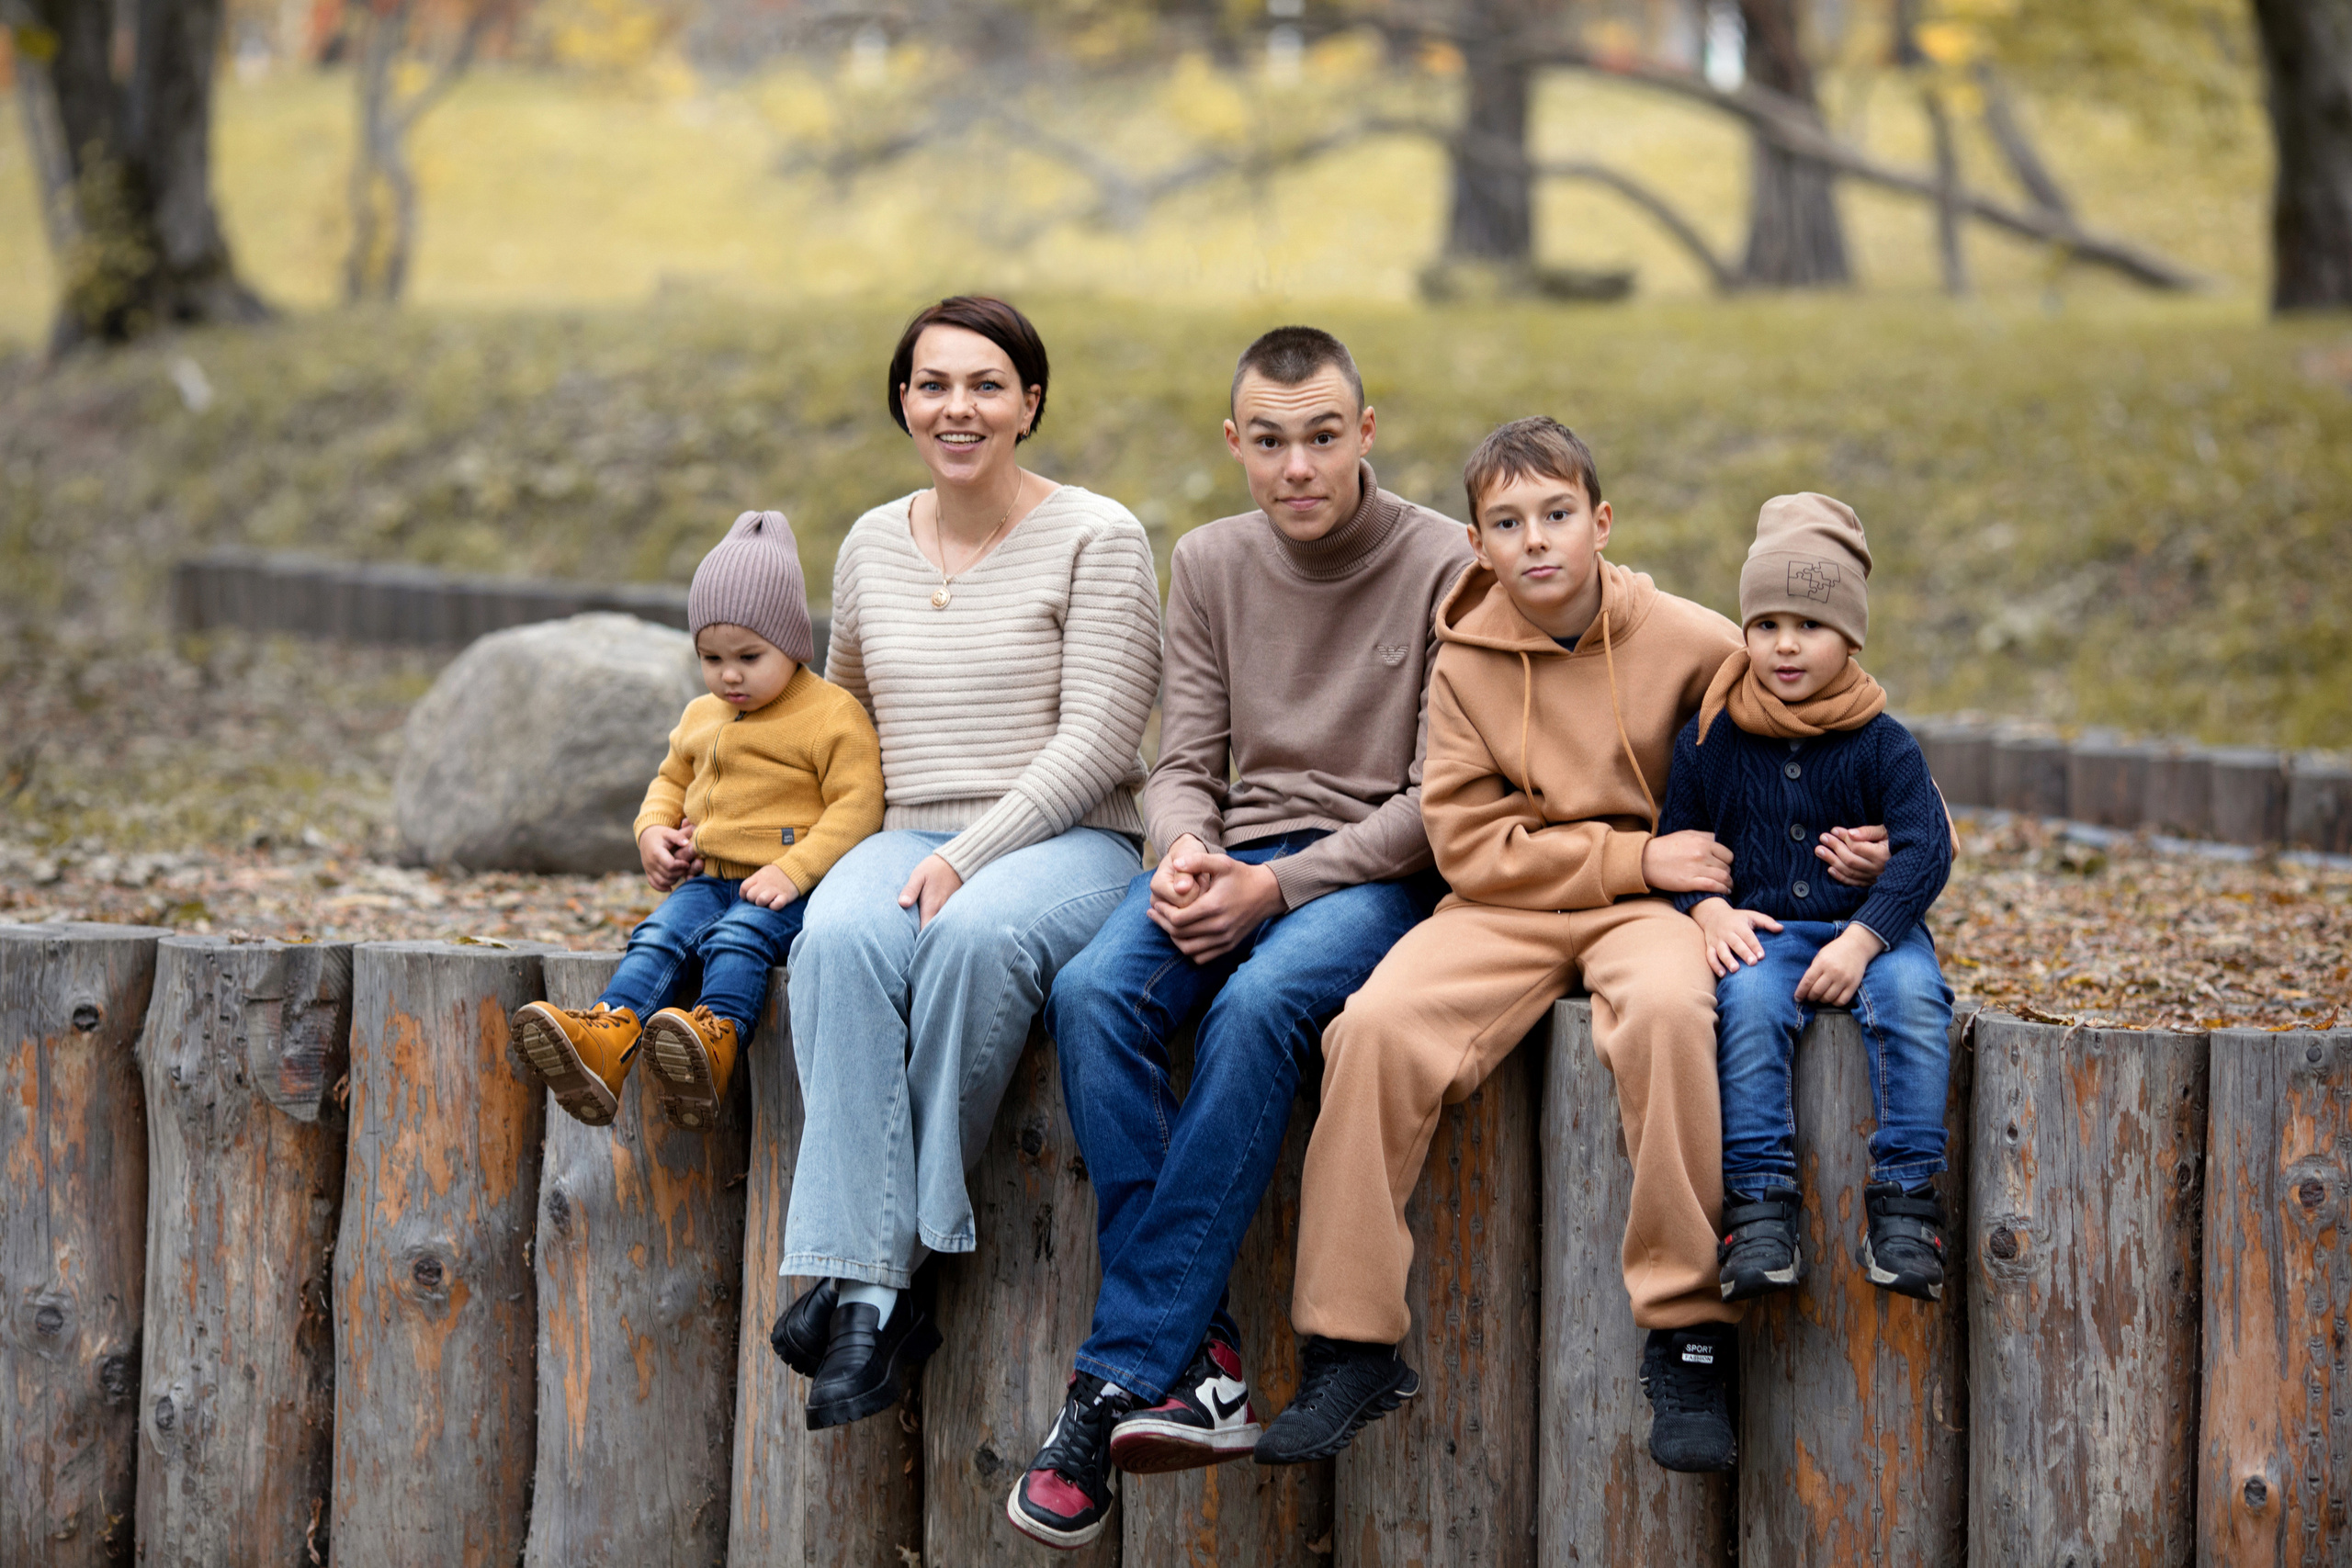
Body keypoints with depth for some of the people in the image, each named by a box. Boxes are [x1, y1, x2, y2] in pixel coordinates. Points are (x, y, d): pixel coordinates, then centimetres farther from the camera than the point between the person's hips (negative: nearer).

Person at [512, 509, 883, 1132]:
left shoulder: (833, 717, -3)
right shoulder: (701, 718, 20)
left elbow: (856, 806, -10)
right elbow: (672, 780, 33)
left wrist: (793, 870, -22)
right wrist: (654, 830, 9)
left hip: (788, 891, -5)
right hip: (709, 877, 5)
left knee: (737, 936, -34)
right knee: (660, 935, -22)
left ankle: (717, 1038, -55)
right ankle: (608, 1040, -45)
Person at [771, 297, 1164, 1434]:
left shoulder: (1095, 539, -1)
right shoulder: (872, 547, 15)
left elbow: (1095, 740, -9)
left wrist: (966, 860, -18)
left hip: (1070, 841, -3)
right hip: (908, 835, 4)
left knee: (977, 933, -39)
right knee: (840, 940, -32)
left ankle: (900, 1241, -27)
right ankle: (865, 1293, -39)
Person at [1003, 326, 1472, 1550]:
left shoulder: (1446, 567, -3)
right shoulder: (1210, 565, 13)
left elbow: (1440, 802, -7)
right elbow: (1183, 765, 11)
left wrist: (1276, 890, -16)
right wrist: (1186, 854, -13)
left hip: (1377, 874, -5)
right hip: (1236, 859, 5)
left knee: (1258, 1007, -36)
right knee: (1093, 995, -28)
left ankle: (1121, 1378, -35)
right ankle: (1197, 1360, -32)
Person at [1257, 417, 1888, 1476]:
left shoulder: (1691, 645, -2)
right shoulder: (1465, 664, 2)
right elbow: (1471, 847, -4)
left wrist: (1837, 837, -8)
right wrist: (1638, 858, -12)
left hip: (1650, 905, -2)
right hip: (1507, 912, 2)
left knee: (1666, 1008, -37)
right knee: (1379, 1024, -26)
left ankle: (1687, 1338, -28)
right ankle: (1352, 1348, -17)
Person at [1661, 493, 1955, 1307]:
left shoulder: (1881, 744, 1)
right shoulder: (1708, 741, 6)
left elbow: (1925, 851, -6)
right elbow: (1675, 841, 12)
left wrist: (1862, 939, -20)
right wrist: (1709, 911, -10)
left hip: (1873, 928, 0)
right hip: (1761, 933, 0)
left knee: (1912, 996, -32)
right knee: (1750, 1001, -33)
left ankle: (1903, 1198, -28)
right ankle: (1760, 1202, -33)